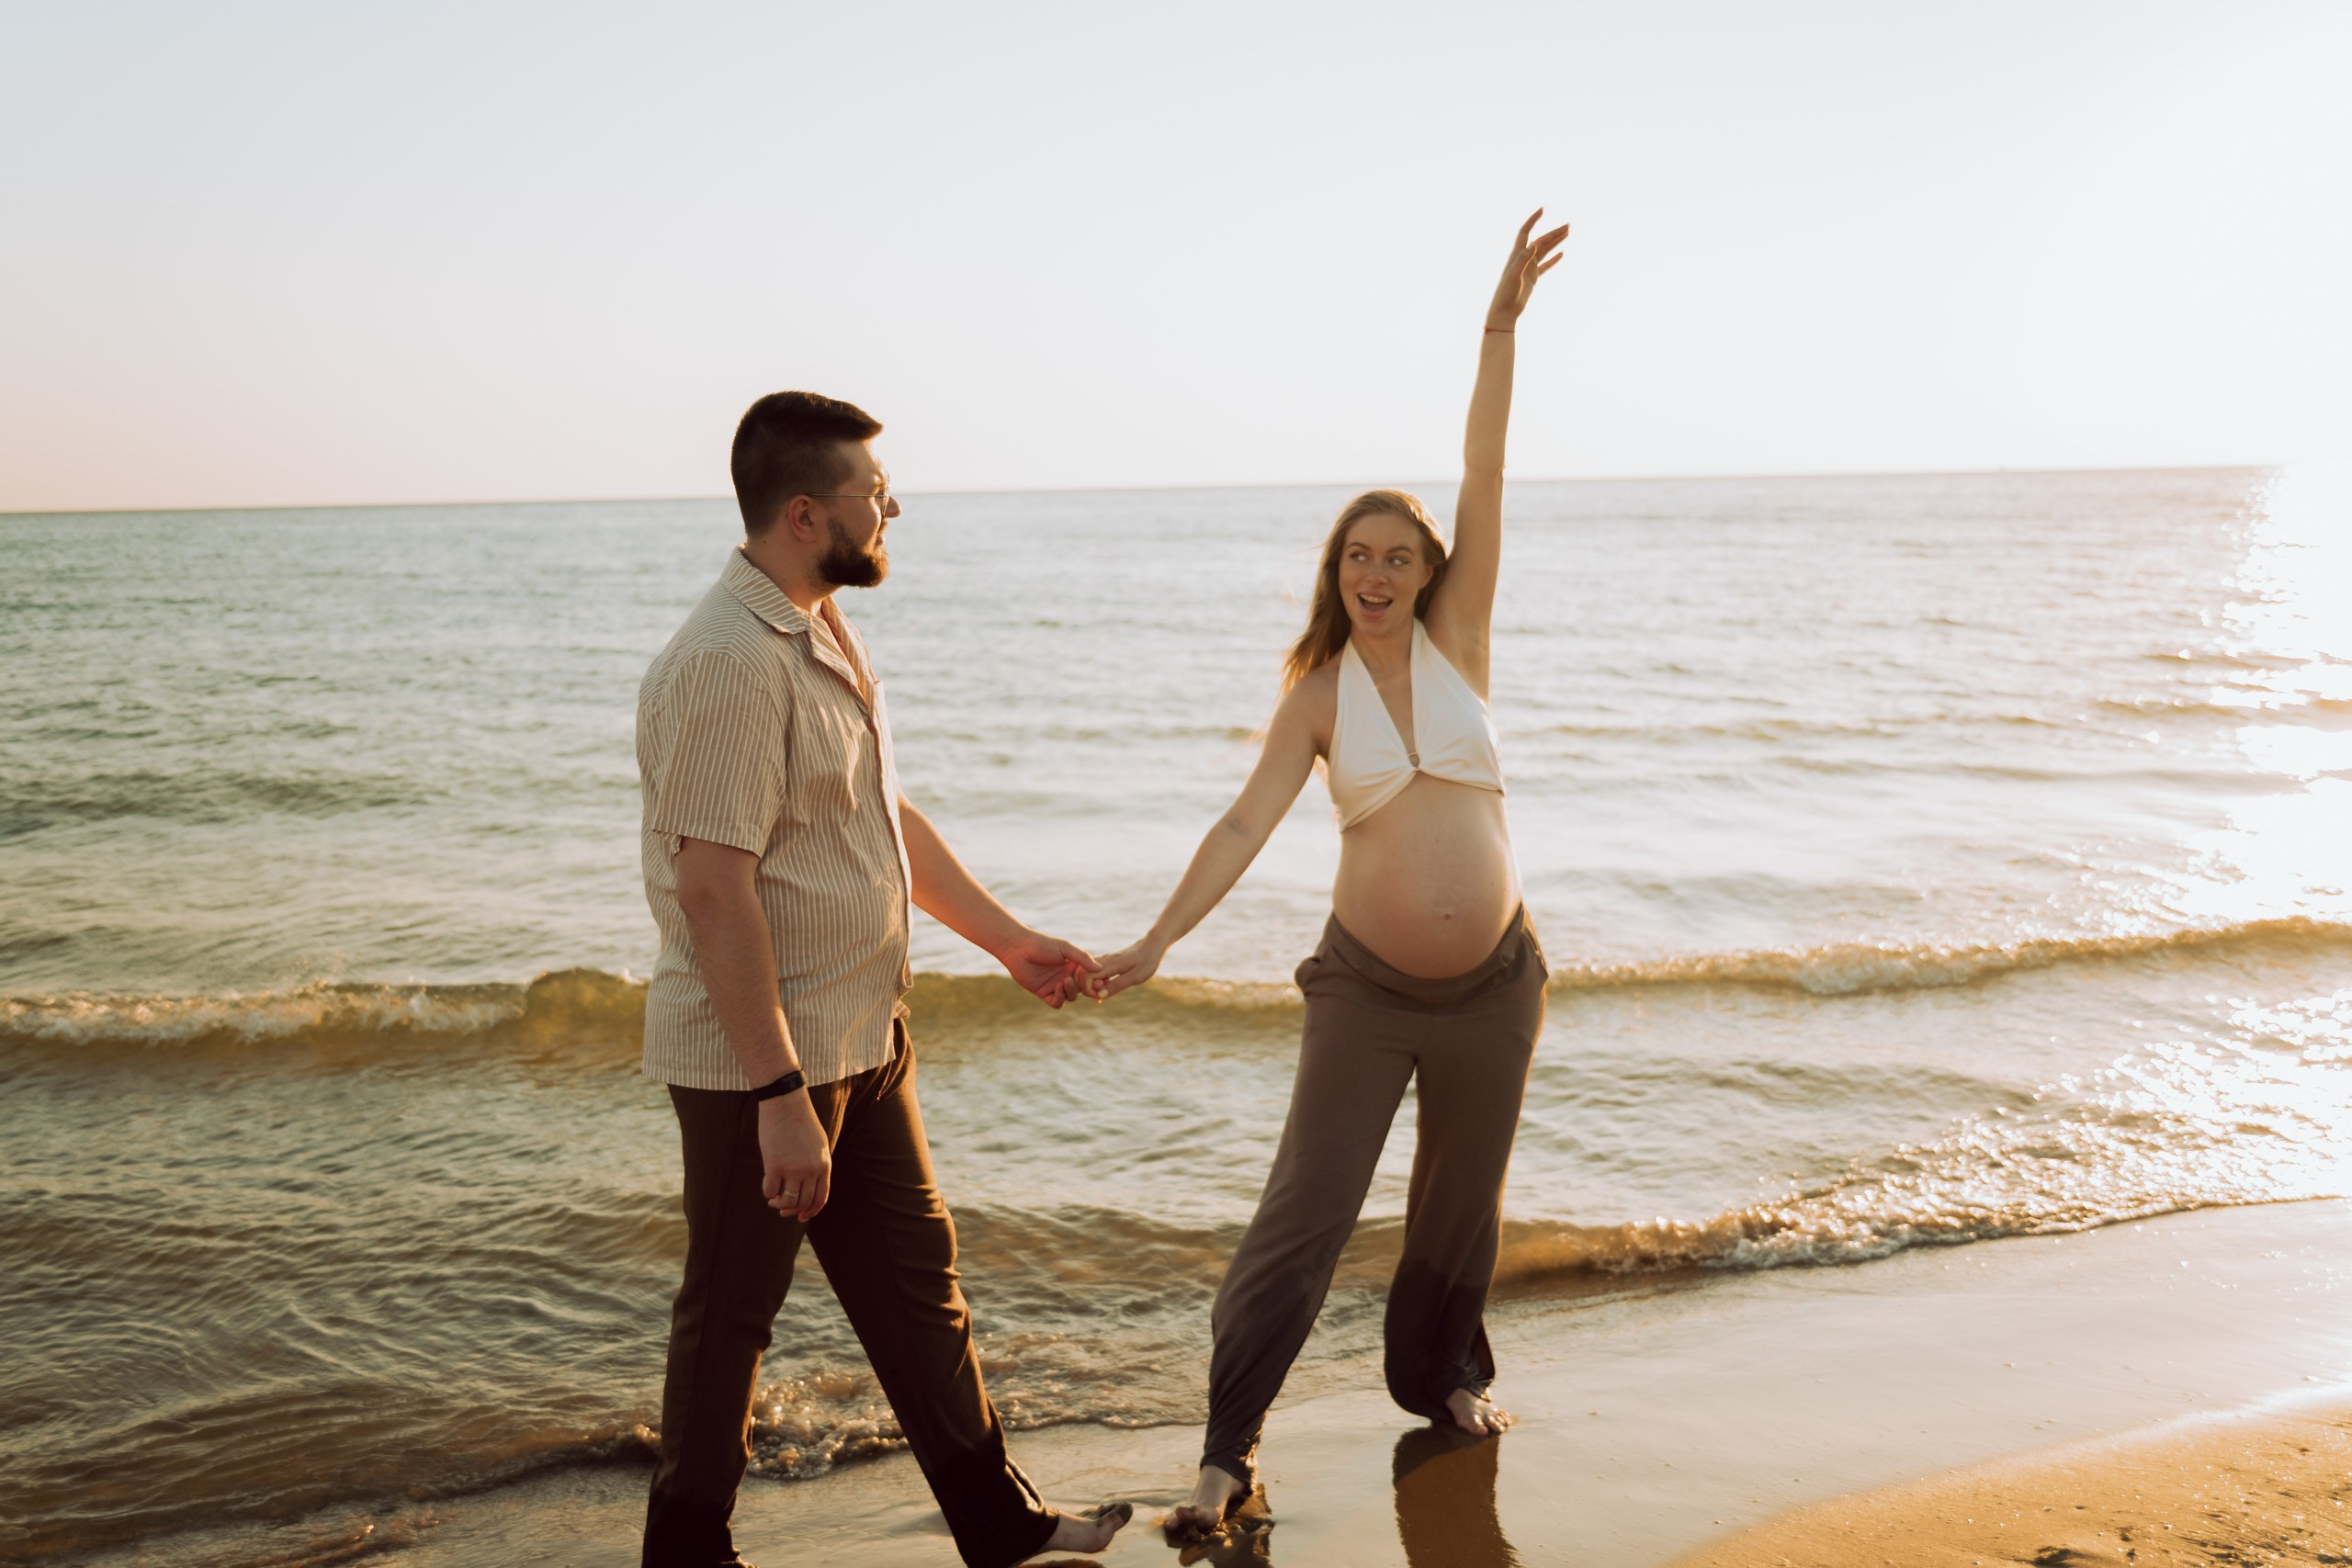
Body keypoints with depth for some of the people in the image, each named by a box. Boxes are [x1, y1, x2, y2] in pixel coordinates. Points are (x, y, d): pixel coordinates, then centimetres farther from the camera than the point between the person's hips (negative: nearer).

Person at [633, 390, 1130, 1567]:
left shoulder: (827, 635, 10)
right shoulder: (728, 663, -22)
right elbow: (714, 890, -26)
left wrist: (1008, 940, 17)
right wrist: (780, 1096, -26)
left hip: (862, 1039, 9)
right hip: (758, 1061, -9)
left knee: (917, 1275, 16)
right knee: (731, 1312, 7)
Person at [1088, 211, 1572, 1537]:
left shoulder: (1457, 638, -2)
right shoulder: (1316, 697, -4)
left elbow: (1485, 477, -9)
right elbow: (1246, 825, -12)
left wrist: (1502, 325, -16)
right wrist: (1155, 943, -24)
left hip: (1494, 982, 2)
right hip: (1369, 987, -2)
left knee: (1462, 1204, 18)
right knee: (1305, 1215, -5)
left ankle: (1438, 1374, 42)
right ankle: (1229, 1449, 2)